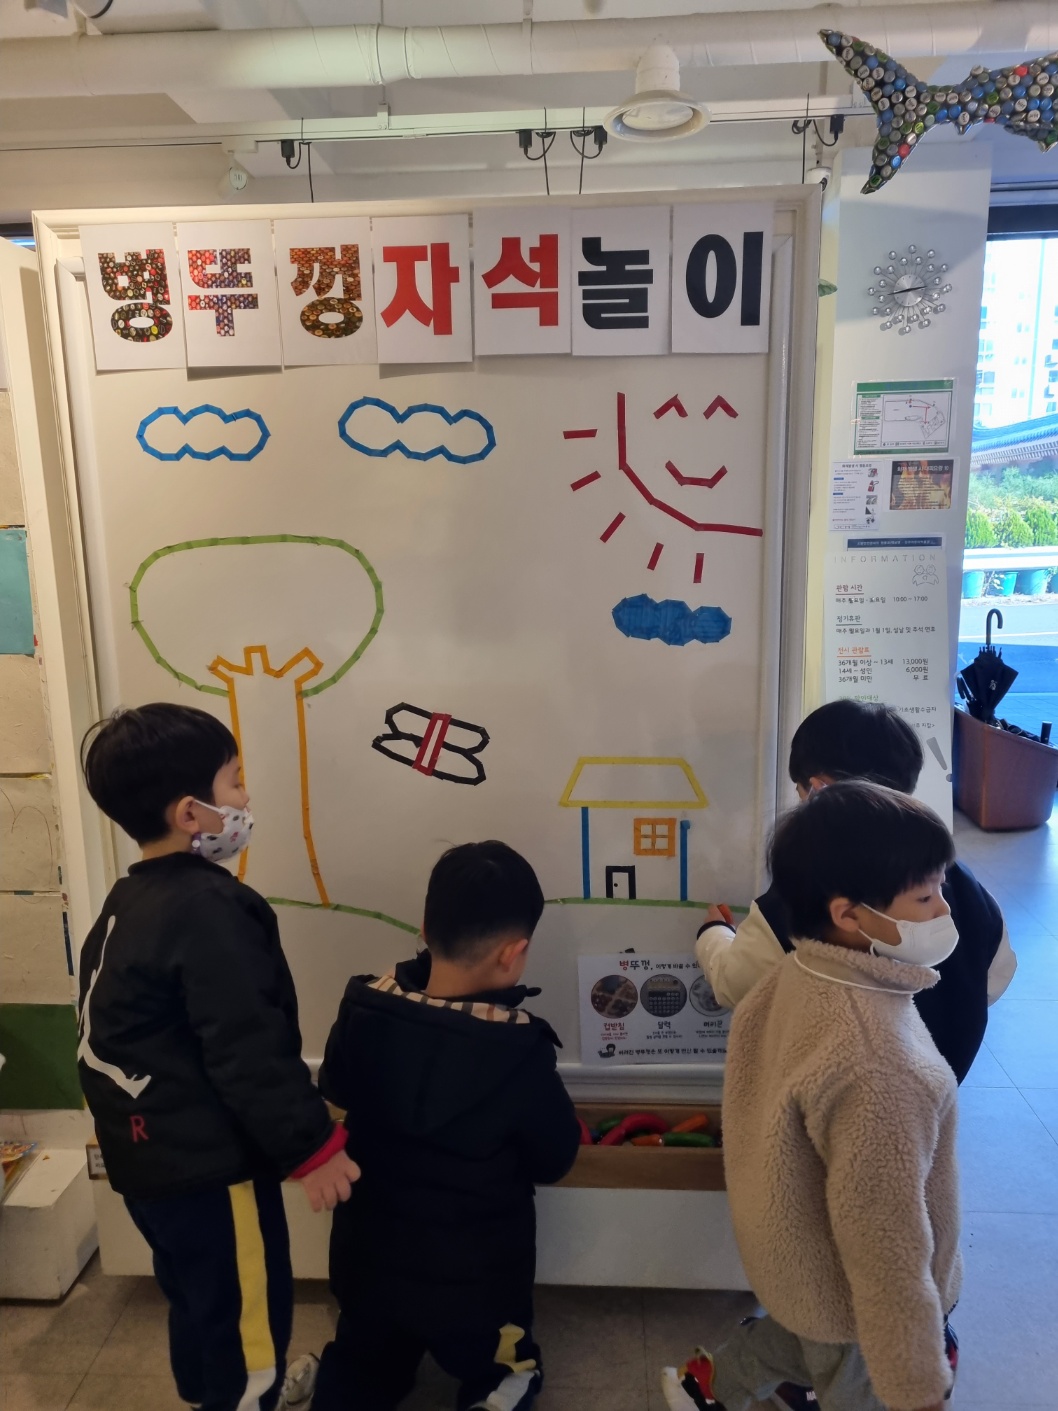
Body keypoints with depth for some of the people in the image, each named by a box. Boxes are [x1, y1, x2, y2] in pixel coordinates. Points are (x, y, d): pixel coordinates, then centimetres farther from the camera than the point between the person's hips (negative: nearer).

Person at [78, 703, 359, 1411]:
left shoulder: (126, 902, 4)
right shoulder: (208, 908, -27)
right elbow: (249, 1052, -27)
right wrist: (312, 1145, -16)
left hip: (152, 1154, 10)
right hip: (211, 1162, -10)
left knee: (199, 1296, 29)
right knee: (245, 1310, 10)